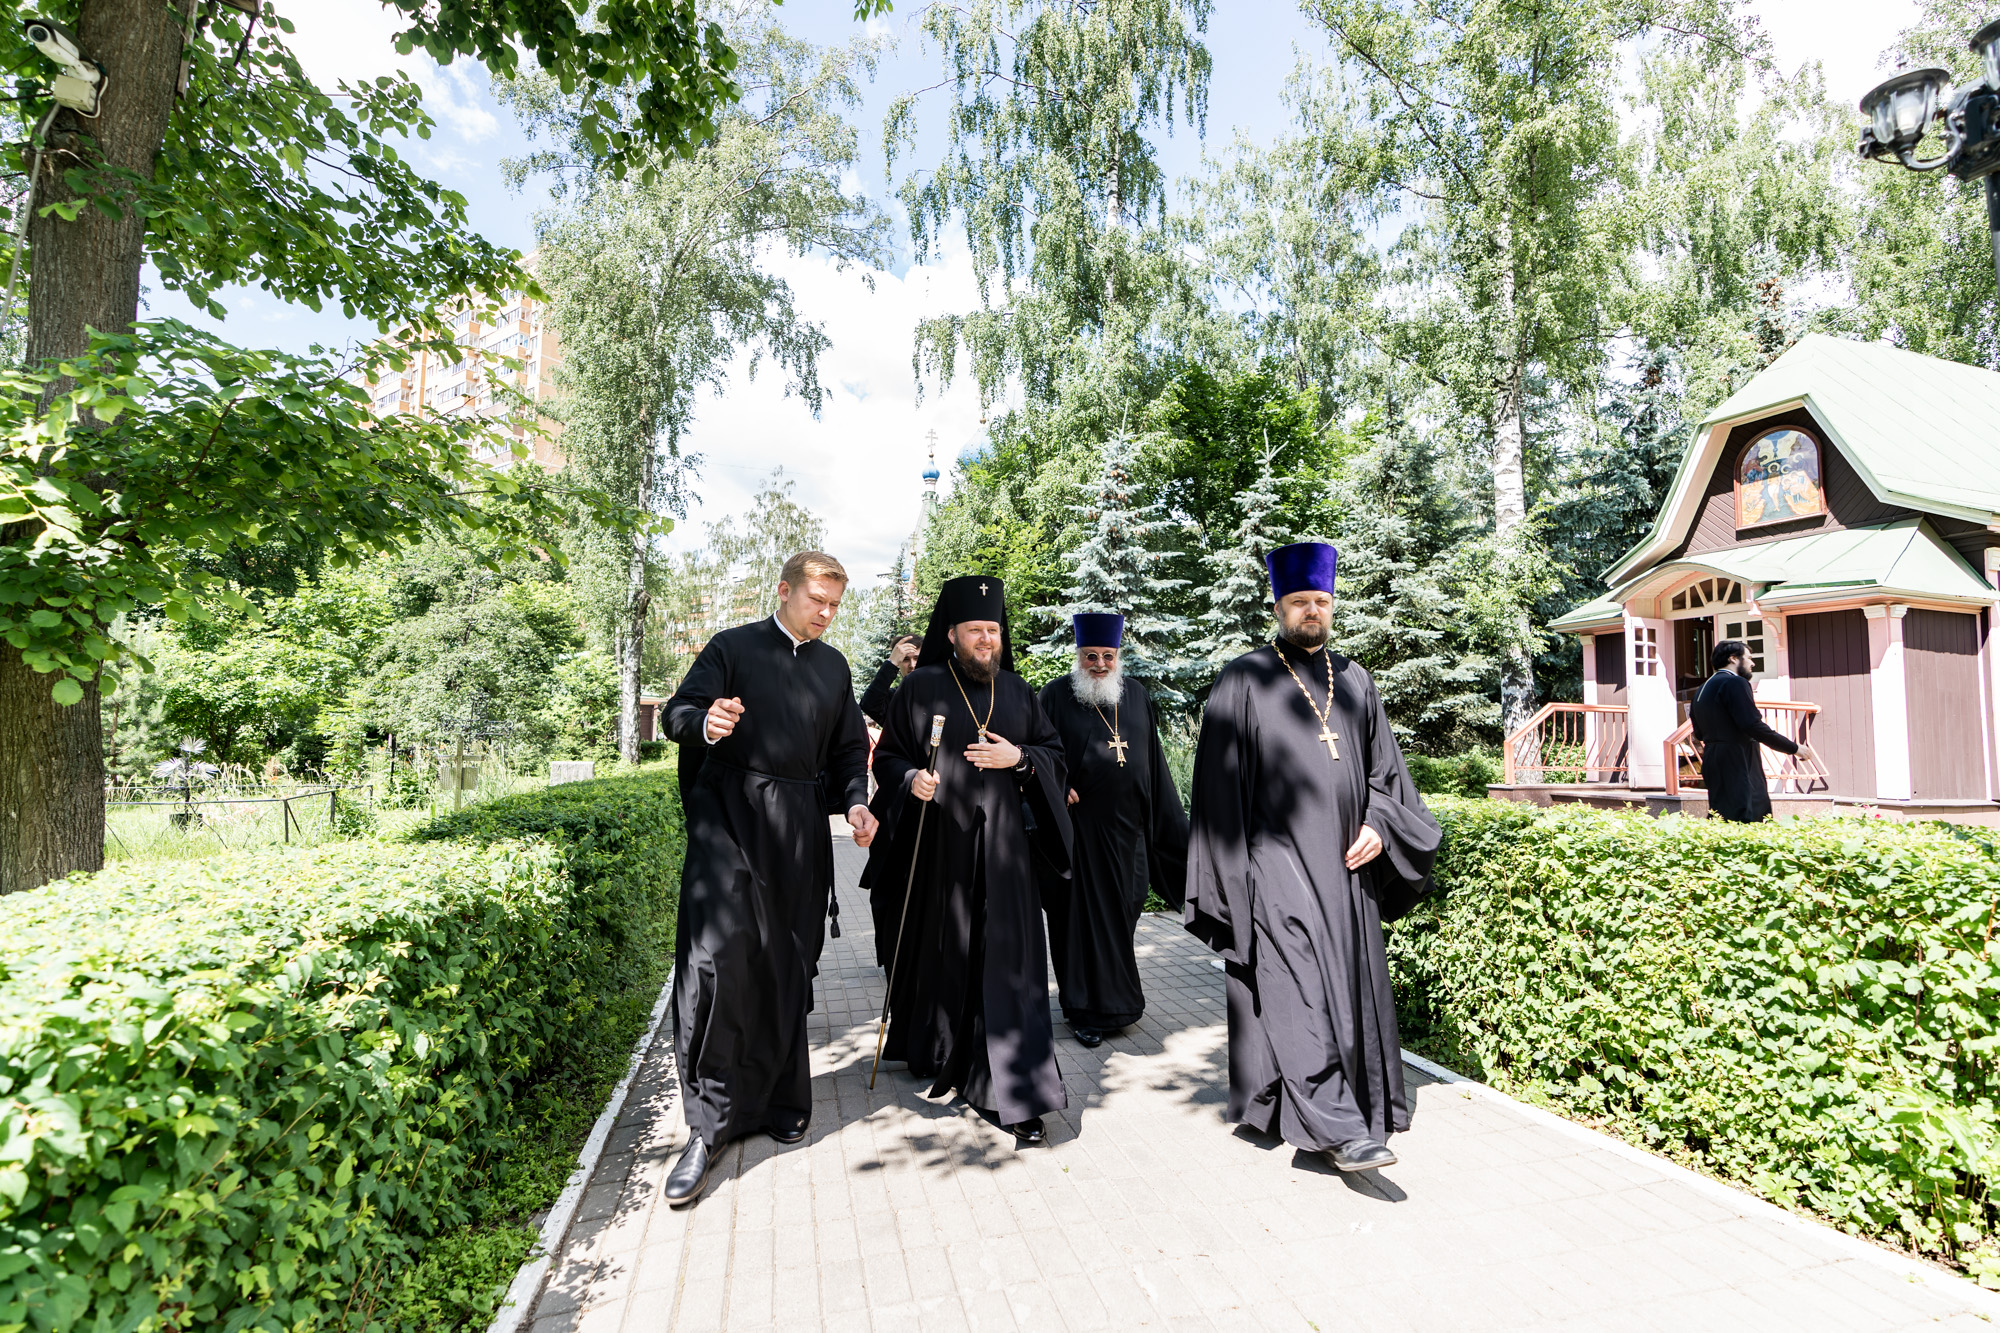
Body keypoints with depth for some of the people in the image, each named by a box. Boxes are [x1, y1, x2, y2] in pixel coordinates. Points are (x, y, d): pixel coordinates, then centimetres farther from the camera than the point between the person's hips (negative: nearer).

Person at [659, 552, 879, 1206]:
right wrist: (707, 724, -27)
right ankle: (708, 1124, 0)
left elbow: (850, 747, 20)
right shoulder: (732, 648, 3)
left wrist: (856, 801, 2)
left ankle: (776, 1097, 25)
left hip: (799, 829, 4)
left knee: (785, 966, 8)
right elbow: (679, 711, -3)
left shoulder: (834, 667, 16)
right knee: (717, 959, -13)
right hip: (729, 814, -4)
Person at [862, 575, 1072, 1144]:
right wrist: (910, 779, -16)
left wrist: (1018, 757, -7)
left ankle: (1013, 1093, 3)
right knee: (939, 950, 8)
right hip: (936, 842, -1)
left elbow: (1054, 751, 12)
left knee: (1005, 959, -2)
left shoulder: (1016, 690, 10)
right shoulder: (921, 687, 1)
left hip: (1000, 842, 2)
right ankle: (938, 1057, 32)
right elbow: (888, 755, 4)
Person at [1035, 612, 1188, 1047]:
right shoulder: (1056, 695, -3)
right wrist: (1058, 786, -21)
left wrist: (1172, 823, 15)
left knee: (1121, 910, 13)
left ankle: (1116, 997, 33)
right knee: (1081, 914, 1)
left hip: (1126, 826, 5)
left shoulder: (1136, 695, 11)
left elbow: (1154, 761, 16)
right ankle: (1088, 1010, 13)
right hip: (1079, 825, -4)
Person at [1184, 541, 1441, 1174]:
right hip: (1277, 864, -5)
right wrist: (1234, 875, -6)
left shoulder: (1355, 681, 14)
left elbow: (1384, 765, 18)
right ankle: (1337, 1127, -9)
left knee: (1347, 987, 9)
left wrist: (1380, 823, -1)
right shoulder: (1243, 680, -1)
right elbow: (1221, 779, -3)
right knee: (1300, 989, -12)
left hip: (1345, 863, 6)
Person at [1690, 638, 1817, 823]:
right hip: (1736, 764, -9)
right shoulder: (1735, 683, -10)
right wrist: (1793, 748, -10)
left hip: (1713, 764, 10)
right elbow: (1753, 725, -18)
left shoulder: (1703, 688, 17)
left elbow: (1699, 733, 20)